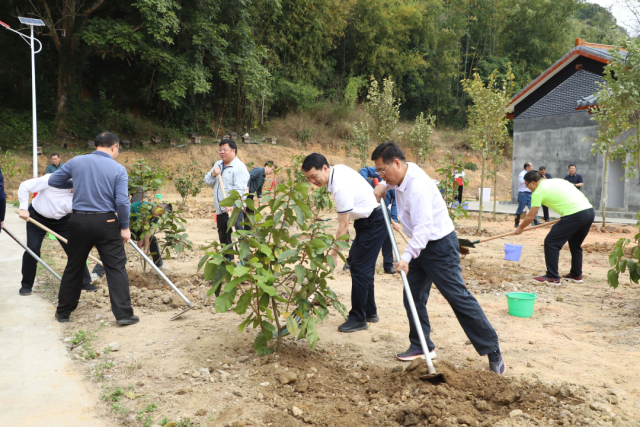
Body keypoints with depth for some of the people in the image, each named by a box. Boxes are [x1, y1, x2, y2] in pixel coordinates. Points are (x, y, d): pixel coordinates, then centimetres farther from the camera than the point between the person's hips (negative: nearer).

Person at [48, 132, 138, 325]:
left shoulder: (76, 162, 2)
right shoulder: (119, 169, -7)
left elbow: (53, 181, 12)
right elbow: (122, 202, -12)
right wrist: (124, 227, -2)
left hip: (79, 221, 3)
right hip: (106, 222, -3)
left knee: (74, 267, 16)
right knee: (116, 268, 2)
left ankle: (63, 311, 27)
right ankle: (123, 314, -1)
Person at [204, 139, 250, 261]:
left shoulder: (239, 167, -9)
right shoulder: (218, 164, 16)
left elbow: (239, 189, -20)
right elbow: (207, 183, 16)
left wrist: (232, 204, -33)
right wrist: (213, 174, -5)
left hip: (234, 209, -8)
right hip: (220, 210, 8)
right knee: (223, 237, 17)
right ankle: (227, 260, 30)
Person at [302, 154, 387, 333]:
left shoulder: (341, 187, -29)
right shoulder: (338, 169, -1)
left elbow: (343, 226, -25)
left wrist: (333, 253, -19)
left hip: (374, 223, -10)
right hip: (368, 219, 10)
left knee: (359, 268, -8)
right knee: (359, 264, 14)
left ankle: (358, 319, 1)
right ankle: (370, 312, 23)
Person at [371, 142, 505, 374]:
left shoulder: (417, 188, -28)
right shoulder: (406, 170, 1)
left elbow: (423, 228, -35)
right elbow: (392, 179, 29)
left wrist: (406, 257, -42)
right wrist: (384, 186, 10)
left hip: (439, 244, -10)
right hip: (421, 245, 10)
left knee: (458, 298, -7)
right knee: (413, 296, 11)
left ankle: (493, 351, 3)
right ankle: (421, 346, 23)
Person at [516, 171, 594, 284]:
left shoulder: (538, 192, 1)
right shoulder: (558, 180, 23)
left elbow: (530, 217, 5)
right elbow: (580, 195, 24)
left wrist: (520, 229, 20)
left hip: (575, 214, -9)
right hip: (590, 210, 9)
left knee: (551, 242, 0)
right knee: (575, 244, 25)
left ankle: (552, 277, 1)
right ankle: (576, 275, 33)